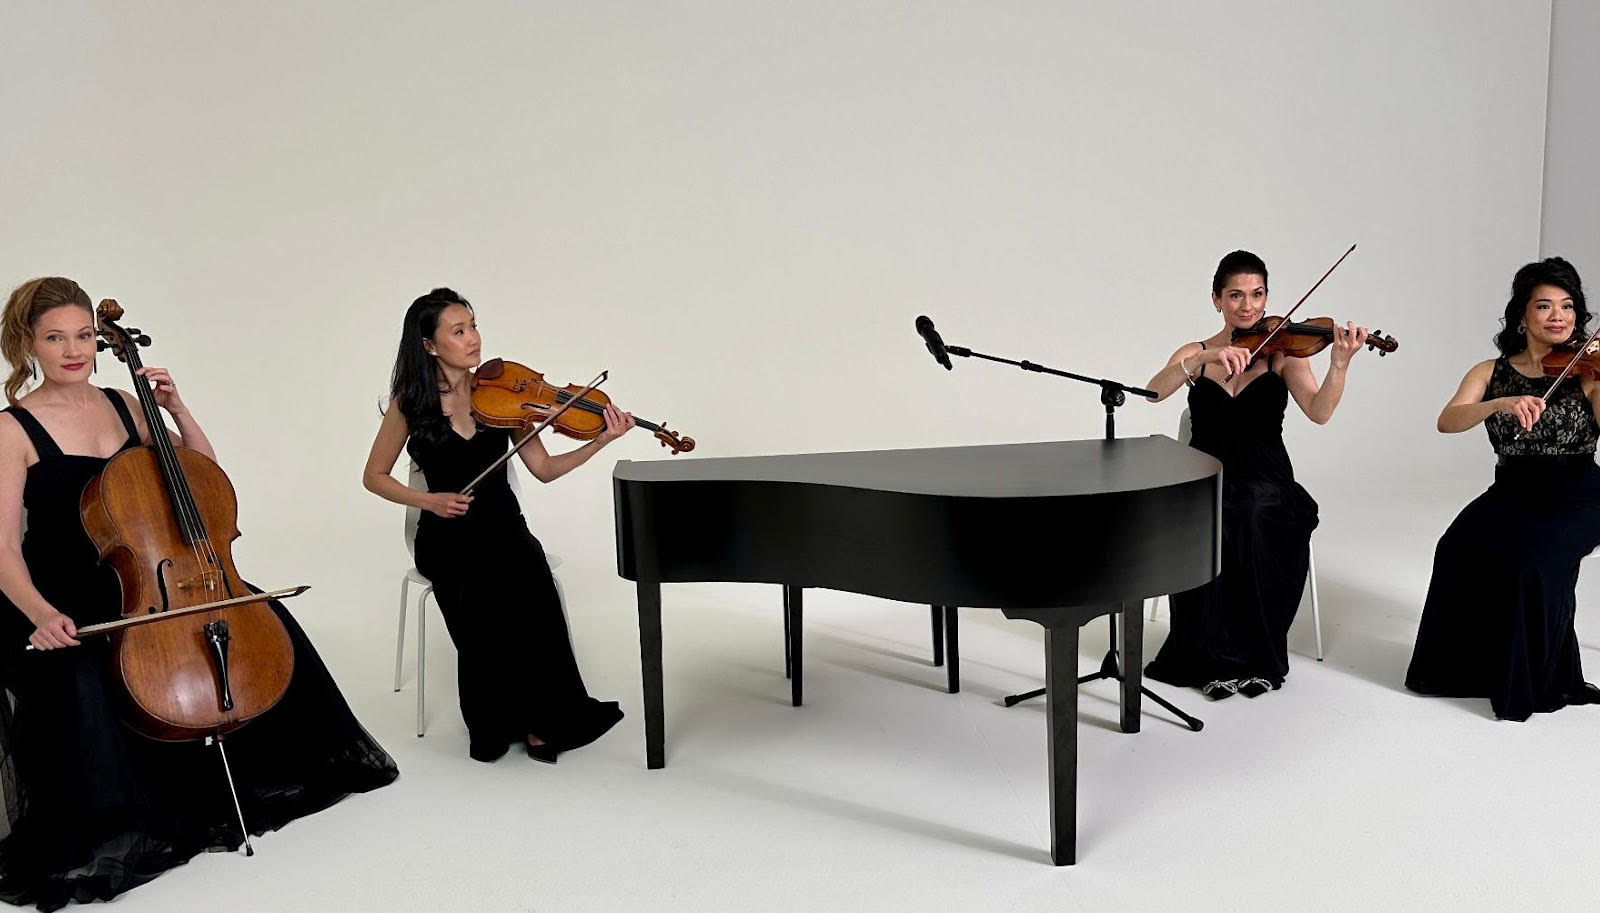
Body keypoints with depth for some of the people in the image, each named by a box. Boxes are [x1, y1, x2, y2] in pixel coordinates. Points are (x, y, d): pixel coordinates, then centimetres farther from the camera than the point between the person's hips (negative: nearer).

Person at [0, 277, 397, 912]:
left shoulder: (122, 406, 6)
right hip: (60, 597, -5)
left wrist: (176, 408, -4)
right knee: (79, 684, -34)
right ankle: (92, 837, -11)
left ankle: (268, 775, 11)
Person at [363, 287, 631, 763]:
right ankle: (496, 720, -14)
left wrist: (601, 442, -11)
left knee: (529, 579, -32)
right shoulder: (411, 403, -1)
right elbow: (374, 477, 7)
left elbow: (543, 468, 3)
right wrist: (428, 500, -11)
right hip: (448, 537, -1)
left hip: (504, 527, 2)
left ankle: (539, 720, -19)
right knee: (484, 587, -33)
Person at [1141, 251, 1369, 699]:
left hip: (1266, 481, 0)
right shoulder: (1196, 353, 9)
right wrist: (1202, 360, -28)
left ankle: (1259, 658, -16)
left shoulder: (1283, 352, 6)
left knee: (1253, 516, -34)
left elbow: (1319, 412, -11)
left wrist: (1339, 364, -29)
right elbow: (1154, 391, -12)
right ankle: (1215, 657, -16)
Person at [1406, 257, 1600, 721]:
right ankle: (1464, 665, -5)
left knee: (1533, 559, -30)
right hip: (1512, 494, 2)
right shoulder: (1491, 372, 4)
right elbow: (1447, 421, -14)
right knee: (1460, 548, -25)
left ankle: (1535, 679, -8)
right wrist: (1501, 404, -31)